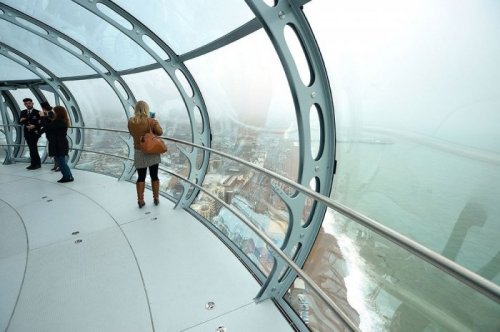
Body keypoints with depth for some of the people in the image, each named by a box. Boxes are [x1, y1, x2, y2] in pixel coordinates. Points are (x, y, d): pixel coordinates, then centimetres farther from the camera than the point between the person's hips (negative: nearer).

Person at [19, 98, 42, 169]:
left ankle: (34, 164, -1)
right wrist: (21, 120, -12)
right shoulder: (23, 112, 10)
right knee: (33, 148, 10)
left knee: (32, 148, -9)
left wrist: (34, 126, -23)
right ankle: (37, 163, 18)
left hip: (34, 132, -6)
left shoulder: (37, 112, -5)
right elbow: (20, 123, 10)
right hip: (27, 133, 6)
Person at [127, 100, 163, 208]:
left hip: (139, 153, 2)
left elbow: (132, 134, 11)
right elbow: (160, 132, -15)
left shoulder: (131, 121, -2)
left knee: (141, 177, 10)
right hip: (152, 152, -2)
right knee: (154, 176, 9)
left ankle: (140, 201, 12)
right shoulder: (151, 121, -11)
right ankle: (156, 199, 17)